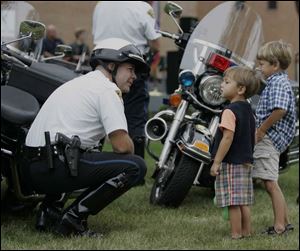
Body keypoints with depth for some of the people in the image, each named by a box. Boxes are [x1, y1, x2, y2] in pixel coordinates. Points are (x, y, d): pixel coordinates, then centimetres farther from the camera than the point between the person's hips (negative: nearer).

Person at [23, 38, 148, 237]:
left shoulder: (78, 83, 26)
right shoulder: (107, 89, -4)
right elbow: (122, 145, -11)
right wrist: (129, 151, 12)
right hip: (57, 167, -9)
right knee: (136, 166, -10)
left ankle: (49, 206, 14)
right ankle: (73, 218, -11)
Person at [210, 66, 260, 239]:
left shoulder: (230, 111, -17)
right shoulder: (248, 110, 11)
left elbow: (228, 138, -22)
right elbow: (253, 138, 17)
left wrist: (216, 162, -18)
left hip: (231, 163, -9)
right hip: (246, 162, 9)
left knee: (232, 202, -4)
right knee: (244, 202, 14)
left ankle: (236, 235, -2)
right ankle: (247, 232, 18)